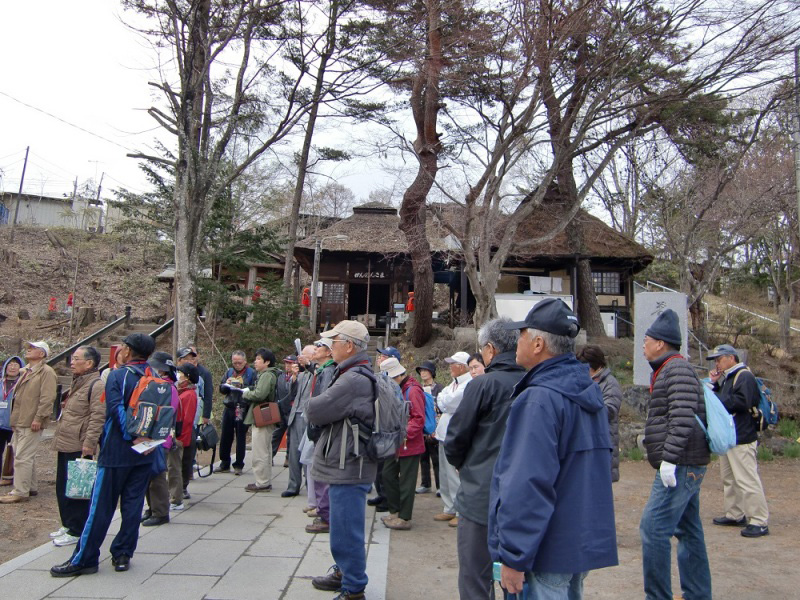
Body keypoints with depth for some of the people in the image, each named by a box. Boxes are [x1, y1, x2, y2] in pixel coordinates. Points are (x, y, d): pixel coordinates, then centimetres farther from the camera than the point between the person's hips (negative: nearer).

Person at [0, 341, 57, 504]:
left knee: (23, 457, -9)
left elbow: (48, 398, -18)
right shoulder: (25, 372, 20)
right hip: (19, 422, 10)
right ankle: (31, 487, 25)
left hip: (31, 423, -10)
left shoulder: (46, 372, -10)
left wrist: (38, 418, -22)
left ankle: (20, 492, -4)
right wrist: (14, 417, 20)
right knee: (25, 456, 15)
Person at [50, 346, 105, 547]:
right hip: (65, 445, 10)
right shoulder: (77, 382, 16)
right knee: (62, 487, 17)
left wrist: (89, 443, -24)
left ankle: (76, 531, 10)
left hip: (79, 447, -10)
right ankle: (67, 524, 30)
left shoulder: (96, 385, -16)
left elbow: (98, 417, -22)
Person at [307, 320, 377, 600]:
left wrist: (314, 402, -1)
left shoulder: (354, 380, -23)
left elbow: (315, 411, -21)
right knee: (343, 526, 24)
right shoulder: (360, 374, 13)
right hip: (346, 465, 11)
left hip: (348, 468, -11)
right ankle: (343, 573, 41)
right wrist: (321, 405, -5)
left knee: (346, 530, 0)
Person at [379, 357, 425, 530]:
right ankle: (394, 511, 28)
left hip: (409, 444, -9)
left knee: (406, 481, 0)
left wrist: (403, 433, -25)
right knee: (388, 475, 14)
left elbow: (419, 419, -20)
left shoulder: (413, 391, -16)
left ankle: (405, 518, 11)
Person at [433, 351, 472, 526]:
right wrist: (443, 401, -4)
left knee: (455, 477, -3)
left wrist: (441, 399, 0)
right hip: (445, 434, 10)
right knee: (445, 475, 16)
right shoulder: (455, 383, 15)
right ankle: (449, 509, 28)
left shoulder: (468, 385, -18)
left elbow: (446, 403, -19)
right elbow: (441, 402, 16)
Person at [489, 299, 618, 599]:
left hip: (550, 551, -9)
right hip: (587, 541, 9)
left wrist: (513, 557, -20)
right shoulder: (588, 391, 6)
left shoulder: (539, 400, -23)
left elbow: (528, 486, -26)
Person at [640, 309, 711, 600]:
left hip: (681, 465, -11)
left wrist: (669, 458, -26)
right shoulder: (669, 369, 18)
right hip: (686, 466, 11)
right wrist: (652, 438, 23)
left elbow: (683, 417, -25)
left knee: (653, 528, -10)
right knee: (688, 530, 16)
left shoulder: (677, 369, -15)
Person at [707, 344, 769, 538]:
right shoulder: (727, 378, 19)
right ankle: (735, 514, 27)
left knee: (747, 480, -9)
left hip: (742, 439, -10)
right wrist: (715, 384, 4)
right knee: (729, 479, 17)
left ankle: (759, 522, -3)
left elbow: (742, 402, -26)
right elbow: (721, 399, 18)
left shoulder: (744, 376, -12)